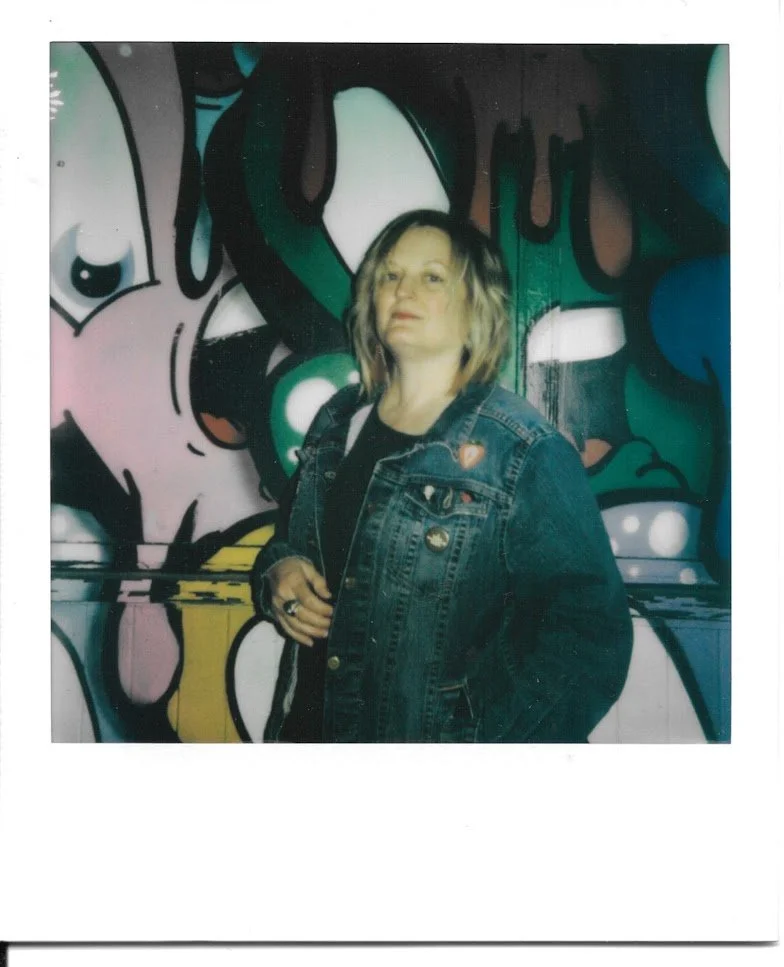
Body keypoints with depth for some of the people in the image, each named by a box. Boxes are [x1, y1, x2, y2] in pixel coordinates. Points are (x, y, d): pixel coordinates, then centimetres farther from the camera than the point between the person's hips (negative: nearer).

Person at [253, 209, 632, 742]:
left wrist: (471, 734, -24)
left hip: (441, 735, -5)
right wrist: (277, 572, -6)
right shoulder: (339, 421, 1)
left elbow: (590, 634, -19)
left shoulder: (526, 455, -17)